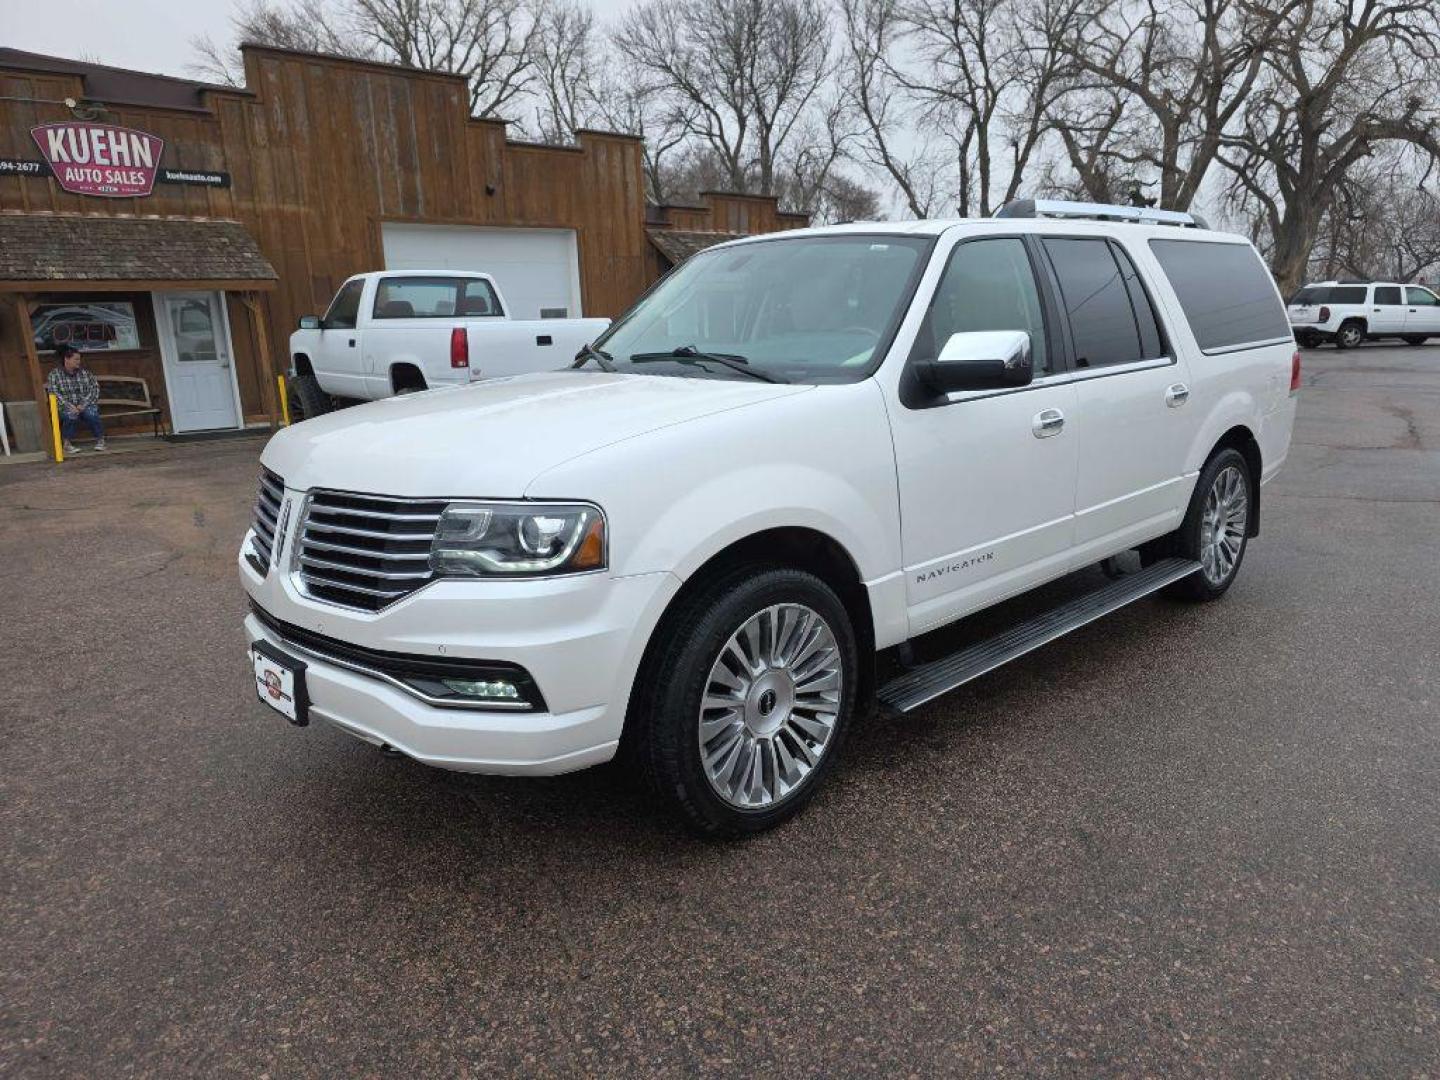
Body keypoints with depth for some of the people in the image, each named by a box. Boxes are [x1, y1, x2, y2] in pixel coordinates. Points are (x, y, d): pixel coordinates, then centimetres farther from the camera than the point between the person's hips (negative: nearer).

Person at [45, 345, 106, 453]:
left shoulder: (85, 372, 8)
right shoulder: (54, 374, 1)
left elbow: (95, 389, 0)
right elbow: (54, 394, -9)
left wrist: (83, 404, -16)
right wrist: (69, 406, -25)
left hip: (86, 405, 1)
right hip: (67, 407, -1)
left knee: (91, 413, -33)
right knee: (71, 415, -35)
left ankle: (100, 440, -12)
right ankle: (67, 443, -20)